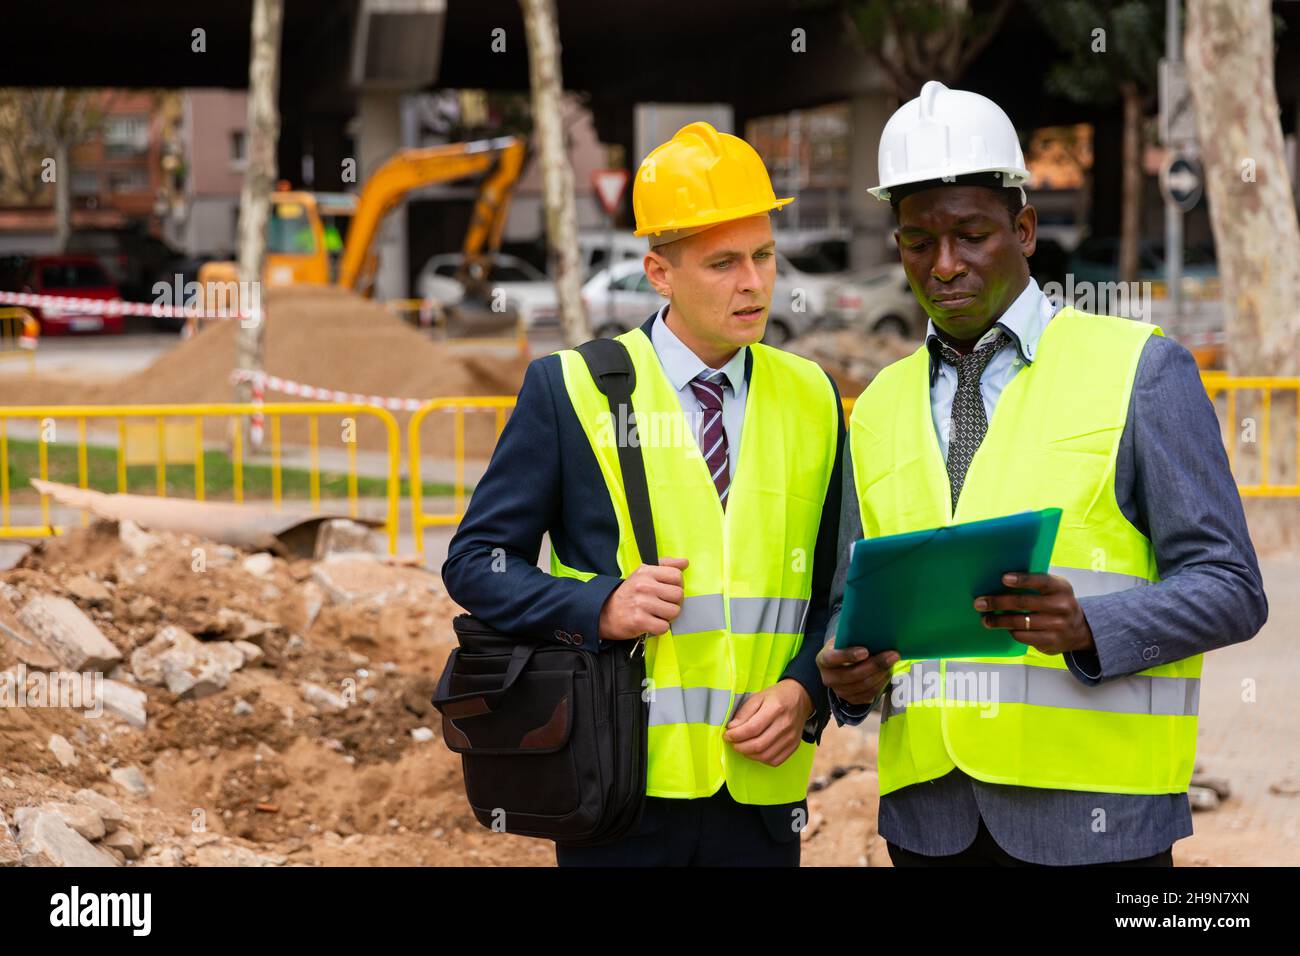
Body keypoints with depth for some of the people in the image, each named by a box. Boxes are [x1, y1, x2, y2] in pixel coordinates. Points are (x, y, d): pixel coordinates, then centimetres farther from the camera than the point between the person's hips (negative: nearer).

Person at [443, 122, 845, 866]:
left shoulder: (810, 400, 10)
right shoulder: (572, 389, 0)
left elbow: (845, 588, 13)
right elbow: (475, 562, 1)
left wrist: (806, 691, -5)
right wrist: (598, 608, -14)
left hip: (762, 789, 3)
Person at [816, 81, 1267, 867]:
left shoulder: (1141, 369, 1)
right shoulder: (881, 407, 15)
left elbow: (1229, 589, -3)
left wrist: (1084, 626, -21)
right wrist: (846, 672, -4)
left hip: (1088, 809, -4)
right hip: (928, 813, 4)